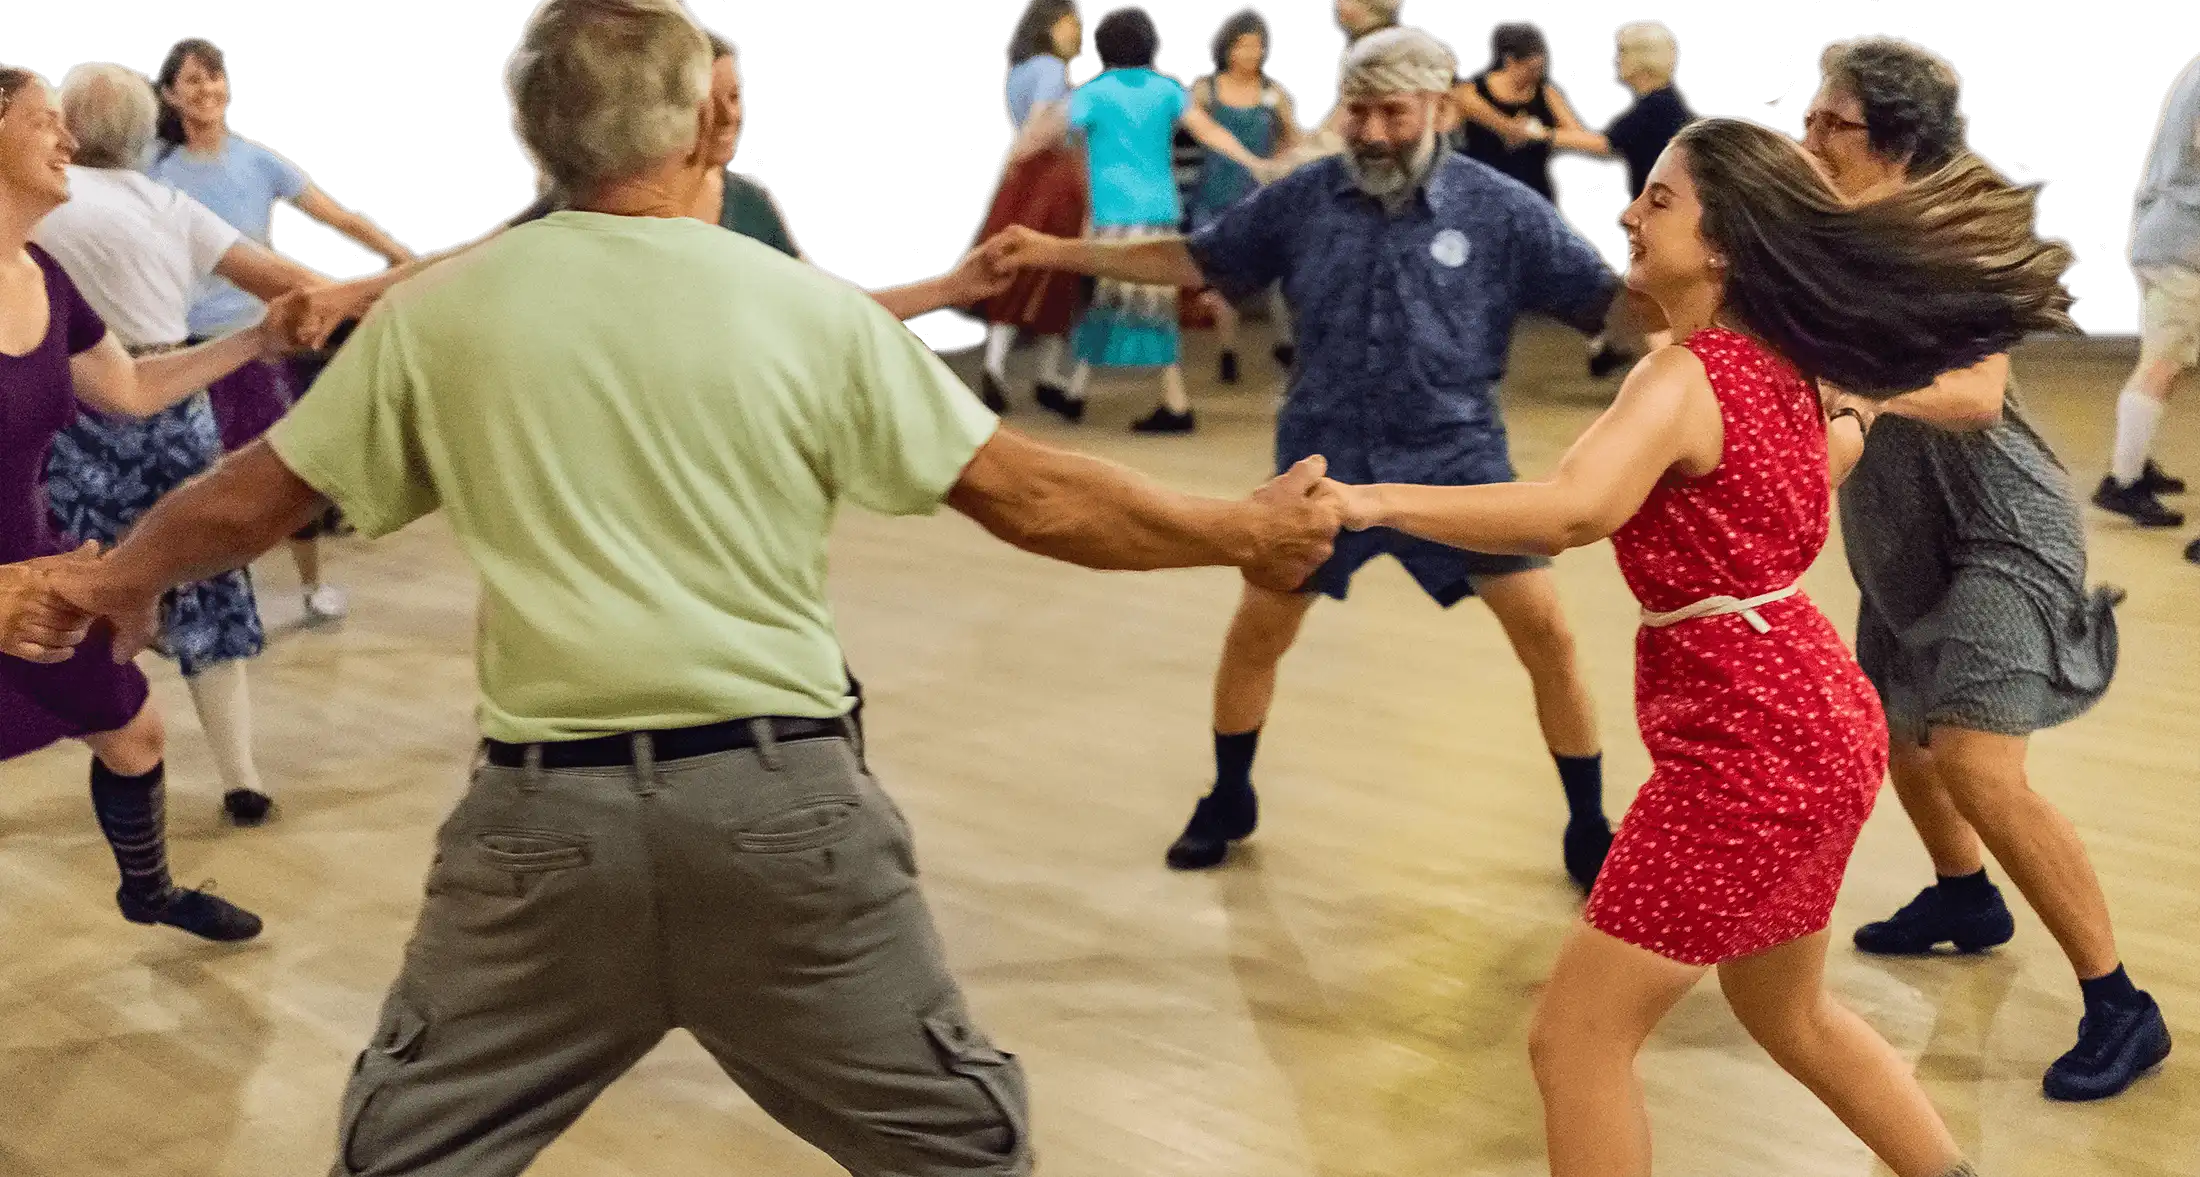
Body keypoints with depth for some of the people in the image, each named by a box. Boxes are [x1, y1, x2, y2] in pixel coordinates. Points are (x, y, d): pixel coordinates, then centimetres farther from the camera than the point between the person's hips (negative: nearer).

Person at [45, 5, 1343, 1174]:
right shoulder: (808, 308, -3)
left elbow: (246, 506, 12)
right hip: (780, 799, -1)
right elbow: (1034, 498, 0)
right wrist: (1247, 532, 14)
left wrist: (102, 582, 32)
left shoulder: (438, 313, 2)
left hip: (549, 809, 1)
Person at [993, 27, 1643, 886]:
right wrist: (1060, 252, 0)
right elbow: (1197, 260, 6)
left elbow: (1606, 301, -8)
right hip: (1325, 466, 2)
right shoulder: (1302, 200, -3)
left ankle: (1590, 833, 13)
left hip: (1457, 462, -2)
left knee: (1547, 636, -7)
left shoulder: (1502, 210, -8)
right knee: (1255, 635, 9)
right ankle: (1227, 804, 35)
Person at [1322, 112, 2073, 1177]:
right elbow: (1843, 434, 33)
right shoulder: (1778, 362, 7)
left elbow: (1565, 514, -40)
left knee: (1576, 1036, -2)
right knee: (1788, 1010, 29)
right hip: (1816, 724, 10)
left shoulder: (1683, 378, -20)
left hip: (1746, 751, -10)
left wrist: (1371, 501, -39)